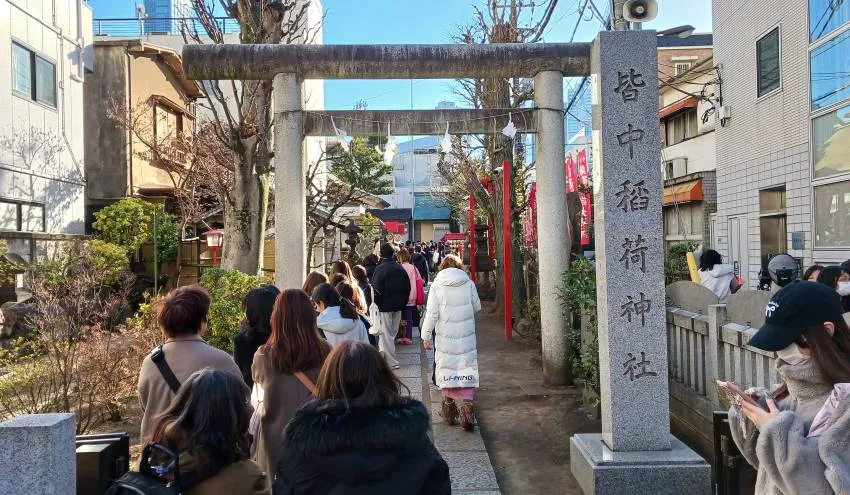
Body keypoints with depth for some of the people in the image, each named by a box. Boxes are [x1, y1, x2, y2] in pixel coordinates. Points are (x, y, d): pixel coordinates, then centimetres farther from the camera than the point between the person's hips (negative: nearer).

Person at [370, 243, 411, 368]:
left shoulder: (380, 269, -14)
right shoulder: (400, 268, 5)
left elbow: (376, 290, -16)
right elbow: (407, 287, 10)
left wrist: (376, 305, -6)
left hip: (385, 306, -6)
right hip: (398, 306, 6)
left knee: (386, 333, 1)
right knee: (393, 332, 16)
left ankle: (392, 361, 3)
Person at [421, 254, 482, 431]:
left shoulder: (437, 285, -5)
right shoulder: (469, 284, -2)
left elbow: (431, 313, -8)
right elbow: (477, 307, 7)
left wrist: (426, 335, -2)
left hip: (445, 337, 0)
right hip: (467, 336, 1)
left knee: (446, 370, 12)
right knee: (467, 370, 5)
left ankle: (449, 408, 20)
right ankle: (467, 407, -9)